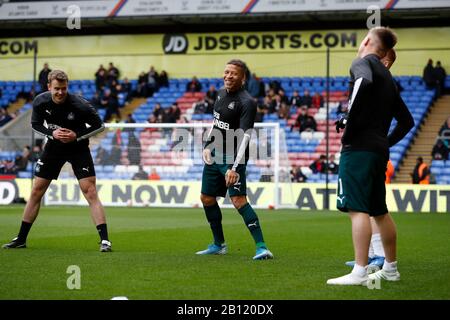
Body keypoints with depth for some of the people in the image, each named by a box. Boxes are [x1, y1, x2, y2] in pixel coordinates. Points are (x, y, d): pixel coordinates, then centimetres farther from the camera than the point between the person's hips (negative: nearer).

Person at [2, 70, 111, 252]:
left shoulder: (80, 105, -25)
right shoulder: (40, 102, -15)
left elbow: (99, 126, -14)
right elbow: (35, 124, 2)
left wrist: (77, 136, -24)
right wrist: (52, 133, -17)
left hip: (78, 147, -4)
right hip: (54, 146, 4)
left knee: (90, 192, -16)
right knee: (36, 191, 5)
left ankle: (104, 240, -14)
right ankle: (21, 239, 16)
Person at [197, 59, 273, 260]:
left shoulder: (247, 102, -17)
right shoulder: (221, 93, 9)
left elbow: (244, 137, -25)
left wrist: (234, 168, -33)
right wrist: (207, 147, 13)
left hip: (233, 159, -9)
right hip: (214, 156, 9)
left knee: (238, 200, -21)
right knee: (206, 198, 14)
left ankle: (261, 247, -25)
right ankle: (219, 245, 29)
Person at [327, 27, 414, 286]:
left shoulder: (363, 63, -1)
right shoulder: (388, 77, 22)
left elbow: (364, 82, -26)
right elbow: (407, 120, 25)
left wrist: (349, 123, -20)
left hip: (359, 146, -8)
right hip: (380, 150, 8)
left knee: (358, 209, -12)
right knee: (380, 211, 16)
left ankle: (360, 273, -17)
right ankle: (391, 269, 24)